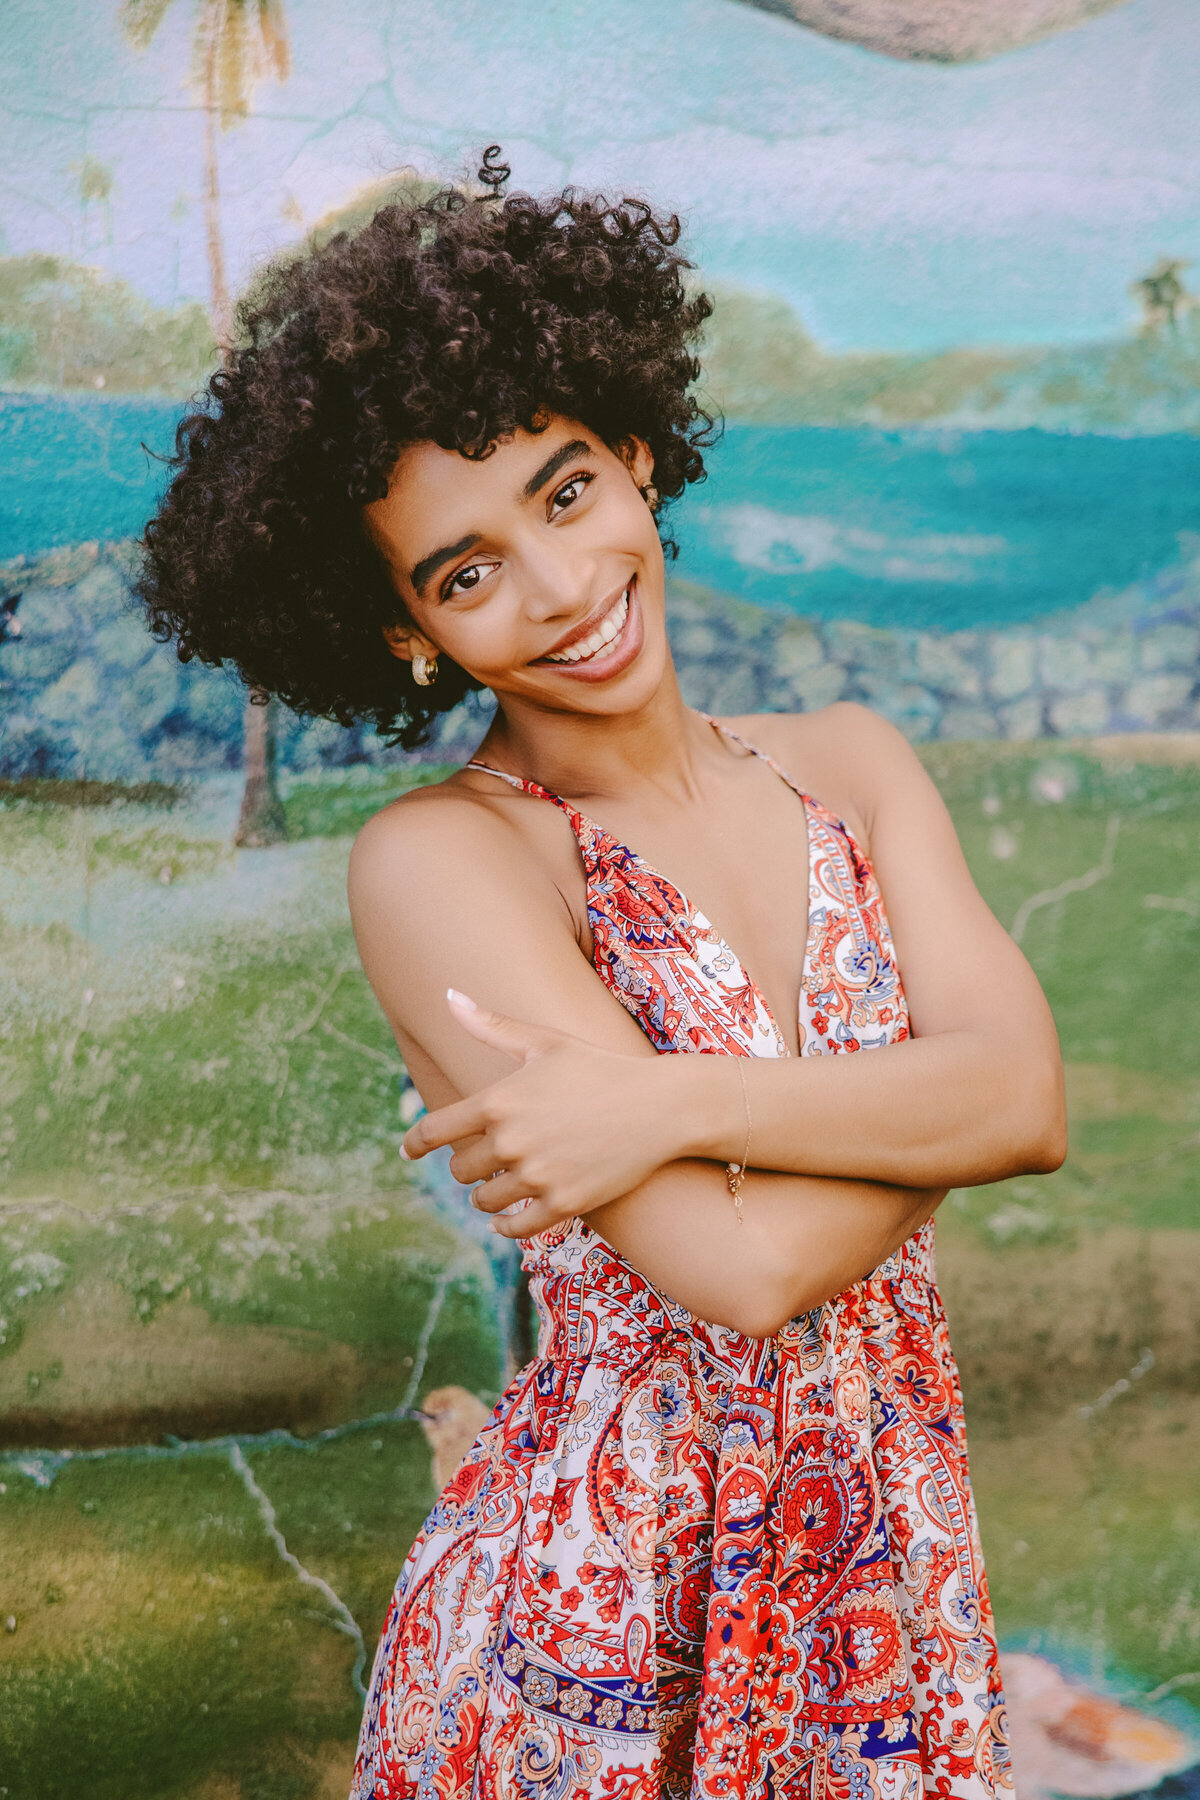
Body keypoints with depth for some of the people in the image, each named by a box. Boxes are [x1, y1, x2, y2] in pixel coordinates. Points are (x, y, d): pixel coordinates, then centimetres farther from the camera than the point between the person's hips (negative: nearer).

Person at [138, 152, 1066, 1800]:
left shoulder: (848, 764, 2)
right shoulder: (439, 861, -16)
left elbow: (1032, 1098, -11)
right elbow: (742, 1267, -23)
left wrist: (675, 1103, -21)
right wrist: (921, 1103, -7)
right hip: (583, 1634, -4)